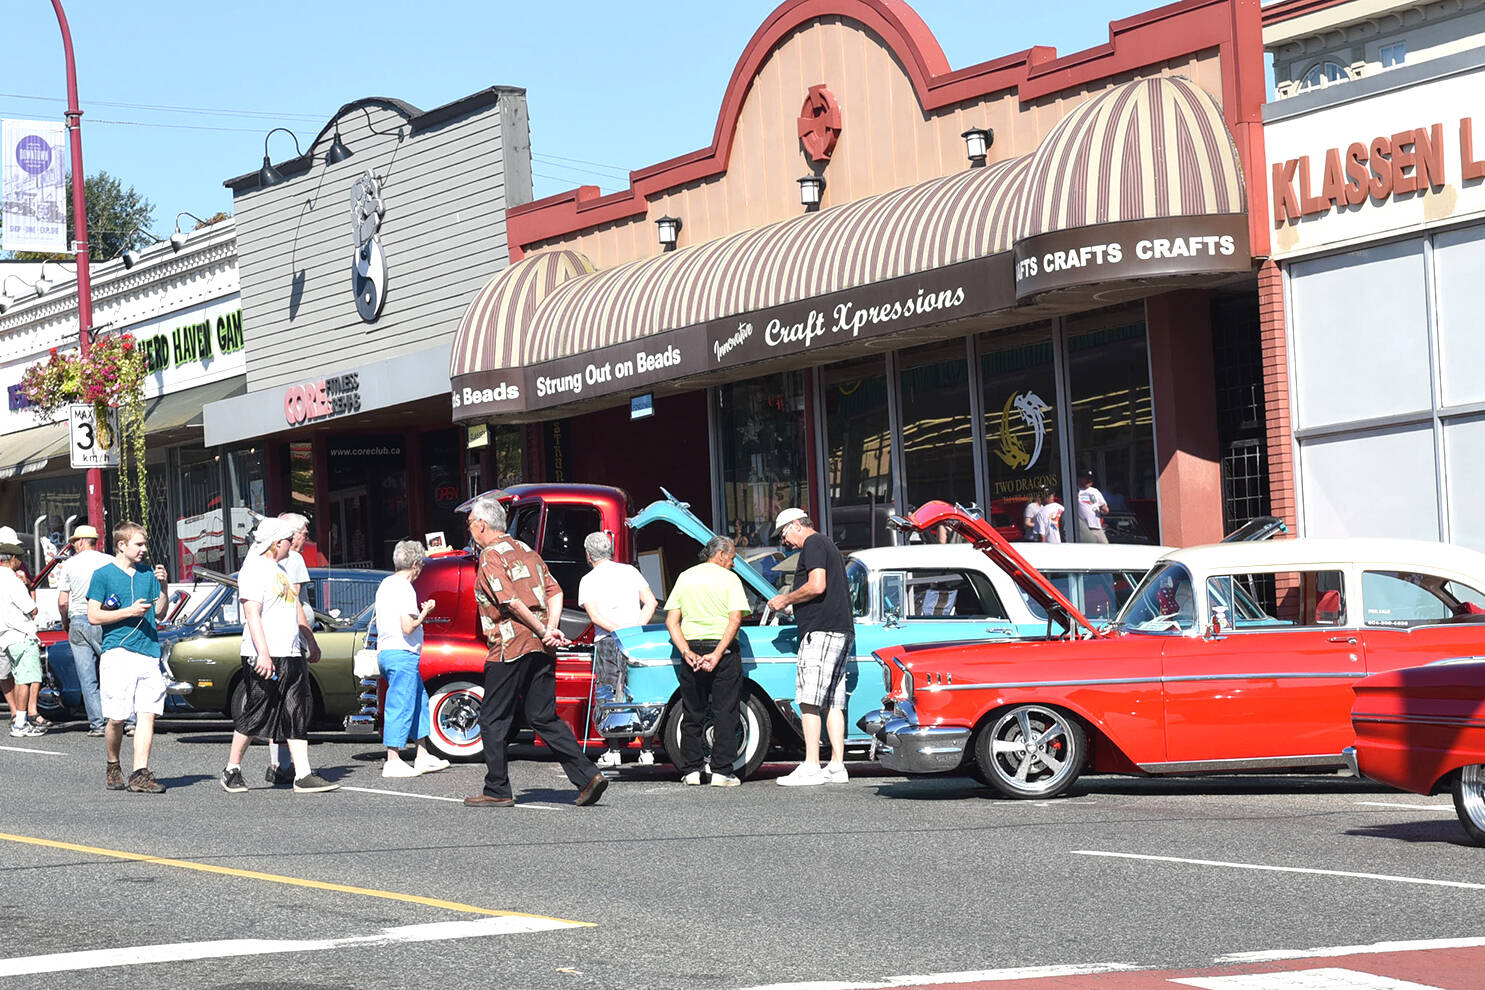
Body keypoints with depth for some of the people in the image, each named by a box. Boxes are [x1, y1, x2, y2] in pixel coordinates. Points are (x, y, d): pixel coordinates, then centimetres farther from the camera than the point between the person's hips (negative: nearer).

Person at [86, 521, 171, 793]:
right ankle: (113, 766, 18)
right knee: (117, 718, -4)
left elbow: (160, 614, 16)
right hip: (117, 652, -4)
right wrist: (129, 612, -11)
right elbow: (93, 616, -3)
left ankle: (140, 774, -7)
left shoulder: (148, 574, 15)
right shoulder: (103, 575, 2)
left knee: (147, 714, -5)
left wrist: (163, 586, 1)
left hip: (149, 652, 4)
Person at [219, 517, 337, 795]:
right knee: (256, 715, -3)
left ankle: (303, 775, -2)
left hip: (291, 657, 9)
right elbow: (252, 615, -17)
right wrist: (263, 654, -25)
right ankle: (232, 770, 12)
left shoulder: (280, 569, 20)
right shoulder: (253, 570, -9)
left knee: (298, 714, 1)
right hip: (264, 658, -9)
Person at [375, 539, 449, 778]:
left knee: (420, 702, 17)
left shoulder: (386, 584, 14)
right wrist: (425, 613, -5)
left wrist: (419, 612, 22)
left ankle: (422, 756, 20)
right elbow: (408, 627, -20)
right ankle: (393, 761, -5)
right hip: (402, 654, -10)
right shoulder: (404, 588, -15)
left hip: (386, 652, 10)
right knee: (401, 706, -6)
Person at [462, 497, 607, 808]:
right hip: (541, 650, 8)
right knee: (544, 718, 10)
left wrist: (543, 631, -11)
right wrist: (551, 630, -1)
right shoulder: (526, 551, 18)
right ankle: (587, 776, -2)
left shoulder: (490, 557, -7)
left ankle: (497, 791, 7)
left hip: (510, 649, -8)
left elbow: (512, 602, -17)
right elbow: (554, 592, 11)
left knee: (493, 720, 4)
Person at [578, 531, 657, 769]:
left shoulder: (588, 580, 2)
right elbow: (651, 602, 5)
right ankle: (646, 751, 6)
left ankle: (614, 751, -3)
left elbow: (595, 616, -11)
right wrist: (635, 629, -1)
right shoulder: (630, 571, 12)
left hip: (607, 641, -3)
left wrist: (620, 630, -15)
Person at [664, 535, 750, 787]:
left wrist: (687, 652, -6)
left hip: (692, 649, 4)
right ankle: (721, 771, -2)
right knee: (724, 713, 1)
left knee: (692, 713, 11)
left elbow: (671, 620, 2)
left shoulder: (685, 577, 10)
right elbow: (735, 620, -14)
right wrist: (717, 654, -17)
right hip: (724, 650, -3)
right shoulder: (729, 579, -2)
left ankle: (691, 770, 9)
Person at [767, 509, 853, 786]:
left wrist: (785, 599, -5)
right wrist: (790, 604, 23)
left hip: (821, 633, -10)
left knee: (809, 701, -11)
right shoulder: (828, 545, 25)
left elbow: (817, 586, -18)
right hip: (842, 631, 10)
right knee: (833, 703, 7)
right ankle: (837, 766, 4)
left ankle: (811, 766, -16)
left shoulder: (813, 544, -5)